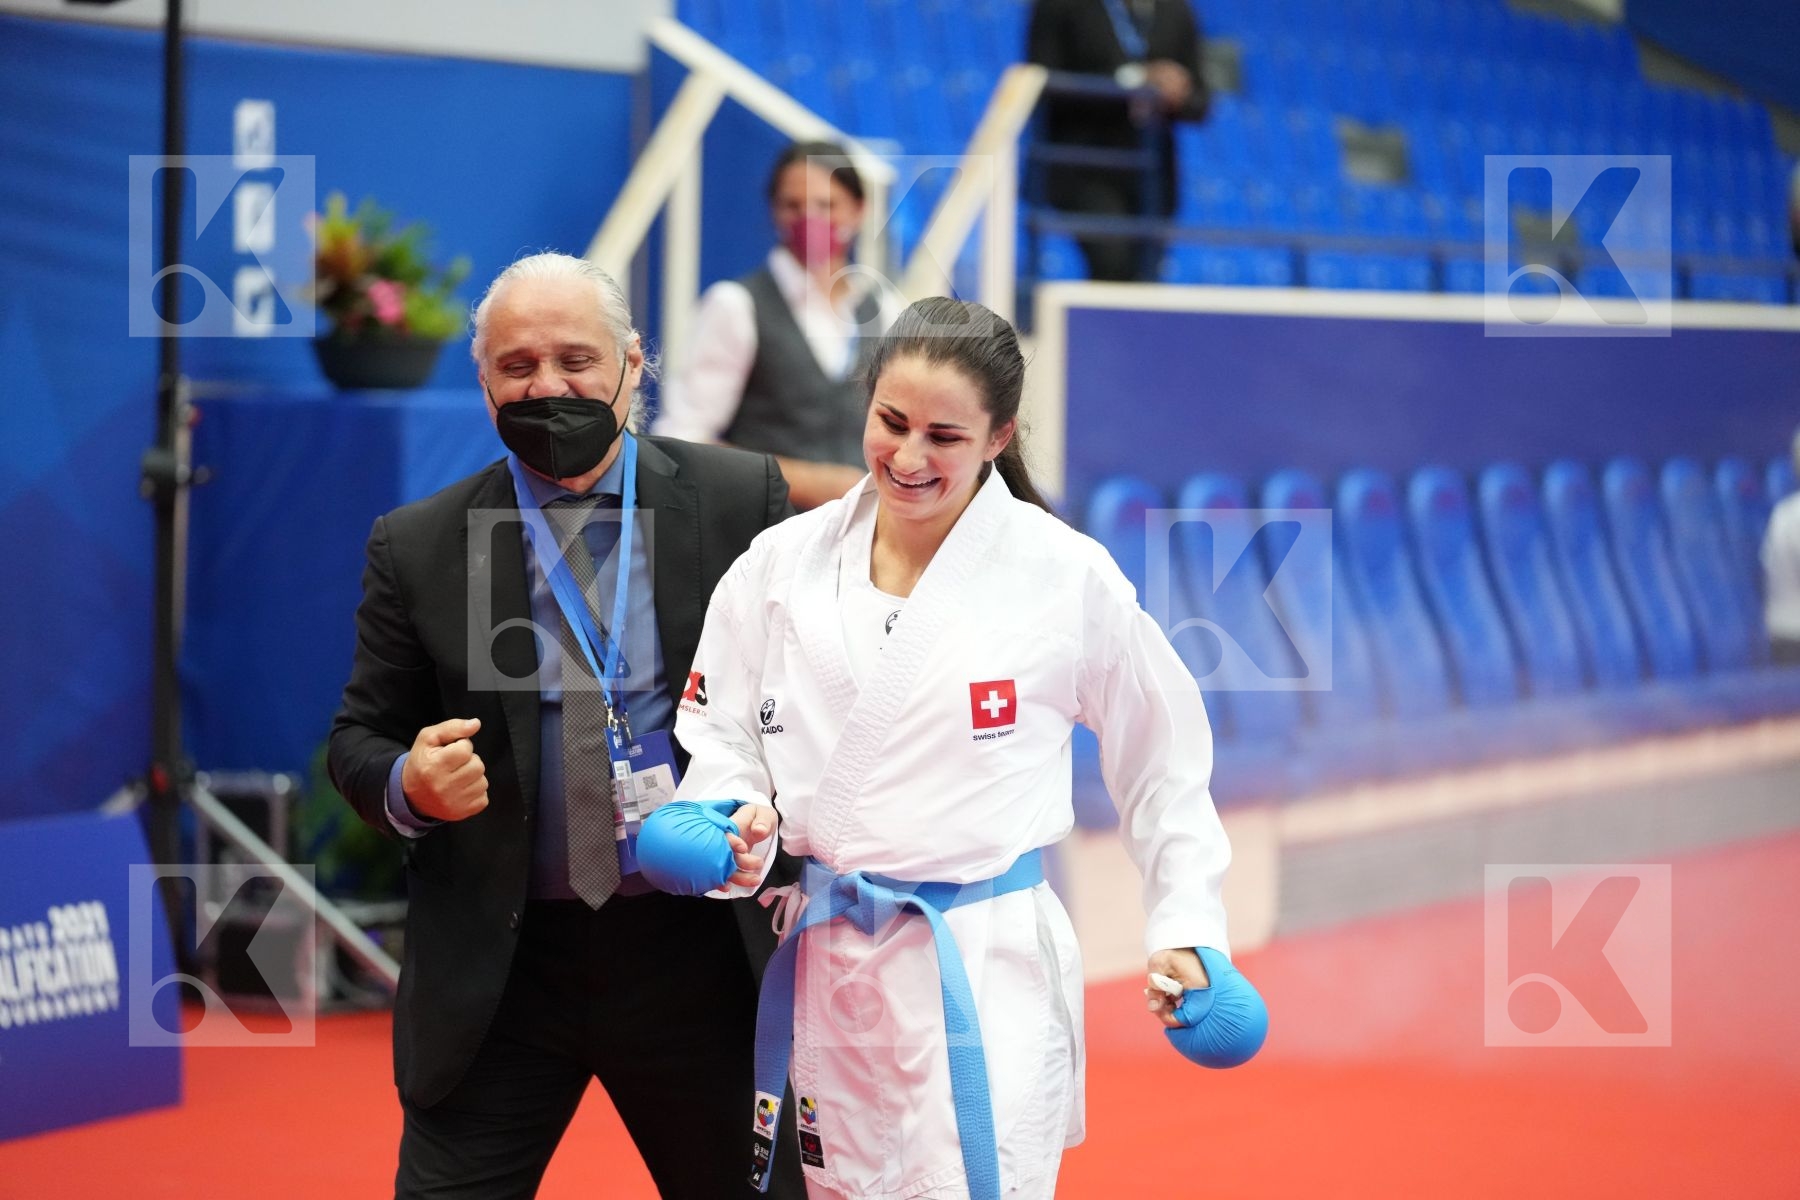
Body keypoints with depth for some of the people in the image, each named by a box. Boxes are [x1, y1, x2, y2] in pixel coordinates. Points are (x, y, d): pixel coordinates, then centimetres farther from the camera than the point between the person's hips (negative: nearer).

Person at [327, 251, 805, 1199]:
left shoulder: (742, 499, -1)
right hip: (497, 968, 0)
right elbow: (360, 738, 6)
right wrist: (408, 784, -17)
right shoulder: (417, 547, 1)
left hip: (698, 951, 0)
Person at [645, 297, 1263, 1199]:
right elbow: (721, 732, 11)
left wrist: (1186, 930, 1)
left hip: (987, 975, -4)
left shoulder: (1065, 576, -7)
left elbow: (1161, 758, 4)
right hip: (825, 967, 4)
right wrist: (732, 817, -9)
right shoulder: (781, 565, 0)